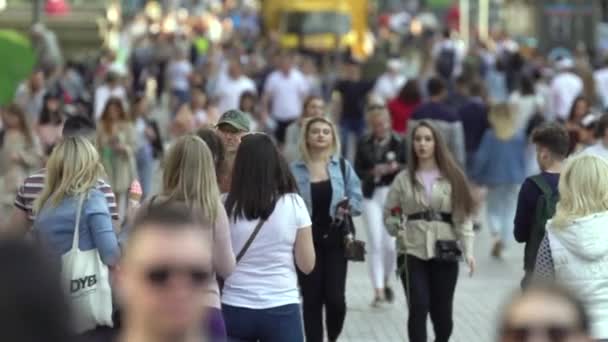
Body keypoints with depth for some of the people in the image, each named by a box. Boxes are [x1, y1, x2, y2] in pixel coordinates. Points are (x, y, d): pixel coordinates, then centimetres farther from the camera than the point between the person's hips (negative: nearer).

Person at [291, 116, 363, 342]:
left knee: (335, 297, -6)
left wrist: (348, 207, -17)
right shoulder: (295, 170, -1)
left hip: (336, 239, 0)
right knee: (312, 299, 3)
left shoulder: (343, 166, 3)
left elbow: (357, 198, 3)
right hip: (307, 240, 0)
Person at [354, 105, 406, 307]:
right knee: (376, 244, -4)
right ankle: (378, 291, -1)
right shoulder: (364, 144, 3)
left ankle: (386, 282, 26)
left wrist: (397, 168, -20)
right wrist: (373, 172, -16)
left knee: (391, 244, -1)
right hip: (372, 196, 1)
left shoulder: (399, 143, -1)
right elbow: (357, 171, 2)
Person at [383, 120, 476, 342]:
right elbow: (389, 213, 13)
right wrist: (397, 229, -6)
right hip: (413, 251, 0)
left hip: (444, 251, 0)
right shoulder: (404, 179, 6)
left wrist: (468, 250, -10)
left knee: (442, 311, 6)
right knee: (418, 307, -11)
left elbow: (462, 216, -1)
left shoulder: (452, 177, 3)